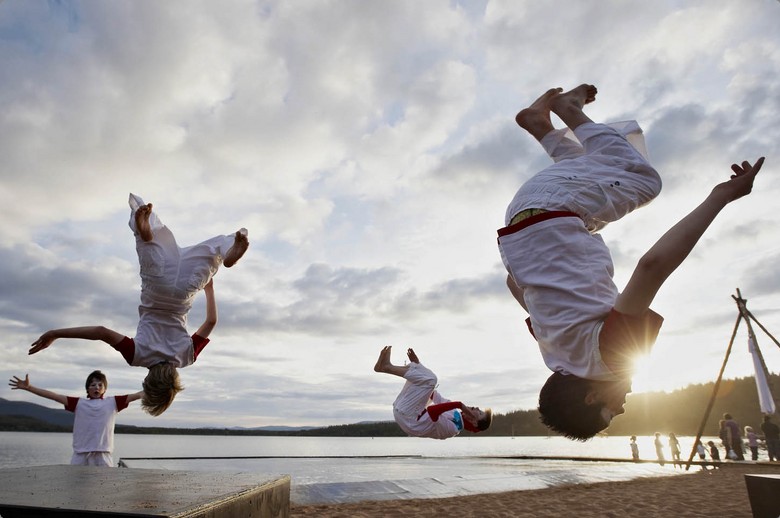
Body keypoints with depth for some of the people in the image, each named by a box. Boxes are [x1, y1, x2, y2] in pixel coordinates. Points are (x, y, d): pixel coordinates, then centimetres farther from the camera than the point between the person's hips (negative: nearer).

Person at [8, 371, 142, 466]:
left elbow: (136, 395, 2)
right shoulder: (79, 403, 10)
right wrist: (28, 387, -1)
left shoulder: (112, 402, 8)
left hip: (102, 455, -1)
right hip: (80, 454, 1)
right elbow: (54, 396, 5)